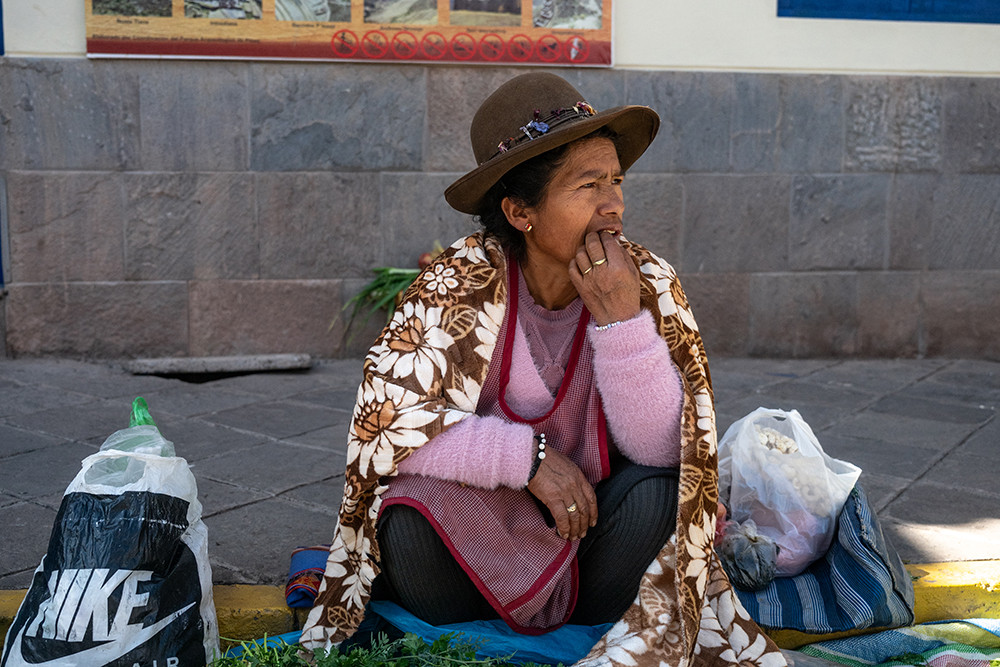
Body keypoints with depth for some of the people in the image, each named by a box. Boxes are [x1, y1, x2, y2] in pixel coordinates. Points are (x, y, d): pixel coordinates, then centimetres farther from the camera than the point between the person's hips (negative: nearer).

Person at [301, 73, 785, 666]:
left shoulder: (649, 284, -11)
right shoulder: (460, 284, -16)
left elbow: (662, 448, -17)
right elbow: (386, 424, -21)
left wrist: (622, 319, -28)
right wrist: (528, 457, -27)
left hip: (588, 527, 2)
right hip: (478, 535, -1)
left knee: (658, 490, -27)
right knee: (413, 519, -31)